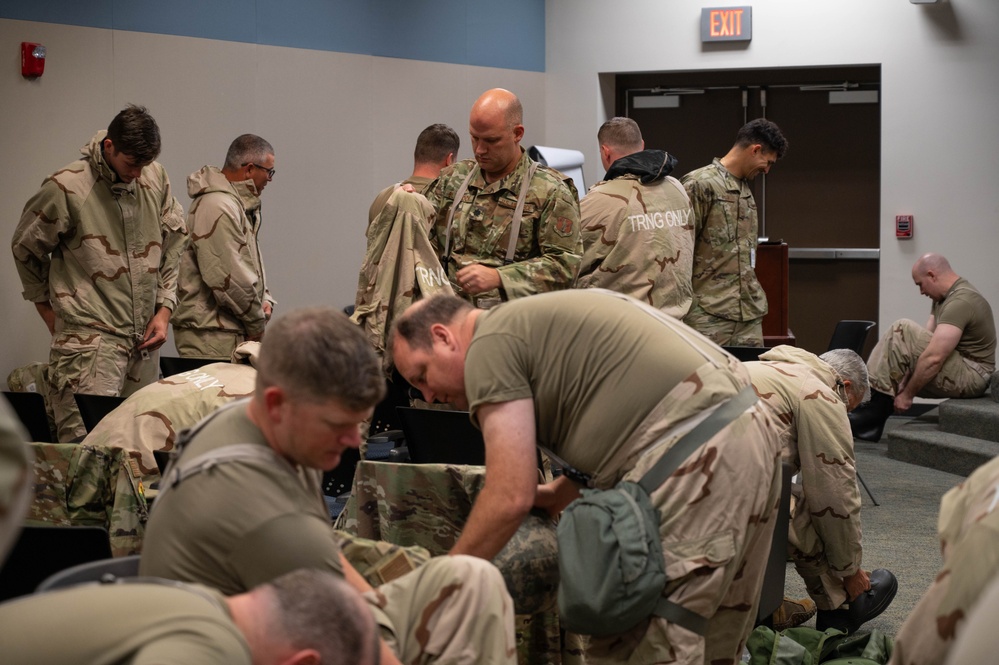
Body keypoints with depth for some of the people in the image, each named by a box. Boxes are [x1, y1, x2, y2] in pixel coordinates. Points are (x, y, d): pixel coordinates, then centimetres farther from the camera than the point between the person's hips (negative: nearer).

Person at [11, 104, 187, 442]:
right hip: (89, 342, -5)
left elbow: (175, 243, 17)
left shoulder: (155, 178, 7)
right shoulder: (66, 188, -7)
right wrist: (51, 313, 8)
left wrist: (164, 309, 9)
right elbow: (25, 249, 6)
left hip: (144, 340, 5)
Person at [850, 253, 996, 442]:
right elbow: (927, 340, 6)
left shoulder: (960, 302, -21)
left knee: (902, 333, -20)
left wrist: (907, 394, -19)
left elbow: (934, 358, -27)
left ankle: (875, 409, -13)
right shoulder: (944, 297, 11)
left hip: (970, 376, -11)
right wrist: (903, 382, -4)